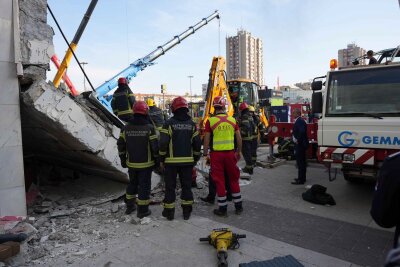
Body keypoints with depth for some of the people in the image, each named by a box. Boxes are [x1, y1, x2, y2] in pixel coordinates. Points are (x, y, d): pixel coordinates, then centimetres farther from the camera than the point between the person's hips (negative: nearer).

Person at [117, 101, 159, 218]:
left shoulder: (126, 128, -1)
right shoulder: (149, 128, -14)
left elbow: (121, 145, 4)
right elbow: (154, 146, -13)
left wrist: (123, 159, 16)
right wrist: (157, 159, 2)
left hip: (131, 163, 4)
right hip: (146, 164, -4)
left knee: (132, 183, 22)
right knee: (144, 185, 6)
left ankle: (129, 206, 34)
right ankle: (143, 210, 14)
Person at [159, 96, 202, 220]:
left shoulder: (169, 123, -8)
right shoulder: (191, 124, 3)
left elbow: (163, 143, -12)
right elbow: (197, 143, 2)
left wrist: (162, 159, -1)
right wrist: (195, 159, 13)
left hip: (171, 161, -3)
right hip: (188, 161, 3)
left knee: (170, 186, 8)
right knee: (186, 186, 13)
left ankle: (169, 212, 17)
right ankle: (187, 212, 19)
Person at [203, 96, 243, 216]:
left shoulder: (210, 121, -6)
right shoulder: (232, 120, 2)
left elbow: (206, 140, -5)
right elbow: (239, 138, 6)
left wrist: (205, 153, 6)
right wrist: (239, 152, 17)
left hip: (216, 154, -2)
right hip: (230, 153, 3)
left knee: (219, 181, 7)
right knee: (234, 179, 16)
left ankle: (223, 209, 14)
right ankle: (238, 206, 25)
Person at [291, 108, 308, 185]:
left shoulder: (299, 121, -18)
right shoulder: (299, 120, 15)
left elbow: (302, 132, -31)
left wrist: (298, 140, -21)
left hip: (300, 145, -11)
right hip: (301, 145, 11)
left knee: (300, 162, -6)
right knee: (302, 162, 17)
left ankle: (301, 180, -1)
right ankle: (302, 178, 27)